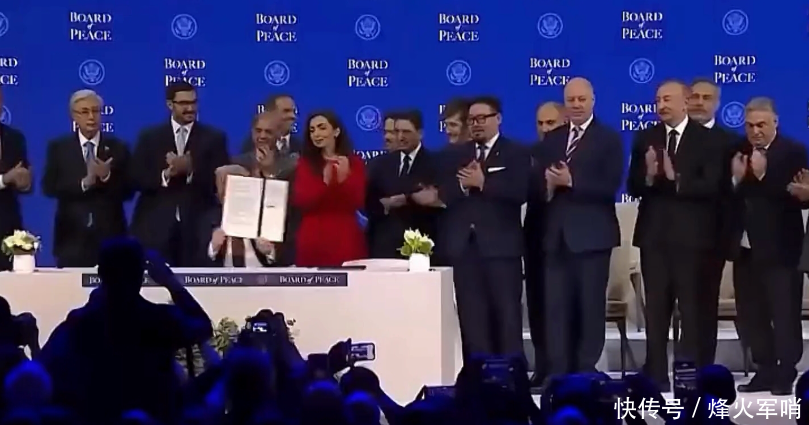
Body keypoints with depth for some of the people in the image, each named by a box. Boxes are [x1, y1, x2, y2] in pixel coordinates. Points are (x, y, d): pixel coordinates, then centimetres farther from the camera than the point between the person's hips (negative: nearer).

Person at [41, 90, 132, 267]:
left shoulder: (118, 147, 6)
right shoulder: (58, 147, 5)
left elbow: (128, 192, 1)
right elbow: (48, 187, -4)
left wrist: (107, 177, -18)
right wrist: (84, 183, -17)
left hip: (110, 235, 0)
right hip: (72, 236, 0)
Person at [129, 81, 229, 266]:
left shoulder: (214, 137, 7)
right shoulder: (149, 137, 9)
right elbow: (136, 179, 3)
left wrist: (191, 169, -17)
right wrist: (166, 174, -15)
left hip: (198, 227, 0)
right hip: (155, 226, 0)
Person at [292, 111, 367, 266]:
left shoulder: (354, 162, 8)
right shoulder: (305, 163, 8)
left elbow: (357, 203, -2)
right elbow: (300, 201, -5)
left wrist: (344, 178, -18)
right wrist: (325, 182, -19)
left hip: (345, 240, 0)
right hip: (312, 240, 0)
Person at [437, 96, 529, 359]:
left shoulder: (515, 154, 3)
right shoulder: (453, 155, 16)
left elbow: (520, 192, -13)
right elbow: (443, 195, 5)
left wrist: (482, 182, -14)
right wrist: (463, 185, -12)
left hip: (501, 245, -4)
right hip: (464, 246, 4)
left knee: (506, 312, -2)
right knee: (471, 316, 4)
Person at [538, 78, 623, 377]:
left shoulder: (609, 139, 0)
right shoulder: (552, 139, 16)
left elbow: (611, 186, -11)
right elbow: (541, 182, 11)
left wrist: (571, 181, -17)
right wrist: (547, 186, -12)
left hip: (591, 234, -4)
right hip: (557, 234, 4)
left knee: (591, 305, 0)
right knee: (556, 306, 2)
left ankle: (586, 371, 5)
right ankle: (558, 371, 5)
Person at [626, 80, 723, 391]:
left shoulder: (707, 139, -2)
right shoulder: (645, 138, 8)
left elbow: (712, 187, -11)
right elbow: (633, 188, 3)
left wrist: (676, 179, -22)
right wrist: (649, 175, -17)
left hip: (691, 235, -3)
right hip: (653, 234, 3)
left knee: (692, 307, 0)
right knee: (655, 308, 5)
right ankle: (655, 374, 9)